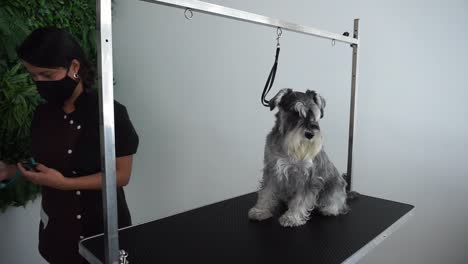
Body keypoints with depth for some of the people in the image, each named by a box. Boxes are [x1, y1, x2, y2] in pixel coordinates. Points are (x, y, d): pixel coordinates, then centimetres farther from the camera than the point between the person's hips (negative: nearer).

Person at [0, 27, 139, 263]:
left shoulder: (110, 113, -19)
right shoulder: (42, 114, 0)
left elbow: (122, 175, -16)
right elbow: (43, 162, 13)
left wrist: (64, 183, -23)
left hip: (101, 225, -5)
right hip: (57, 225, 5)